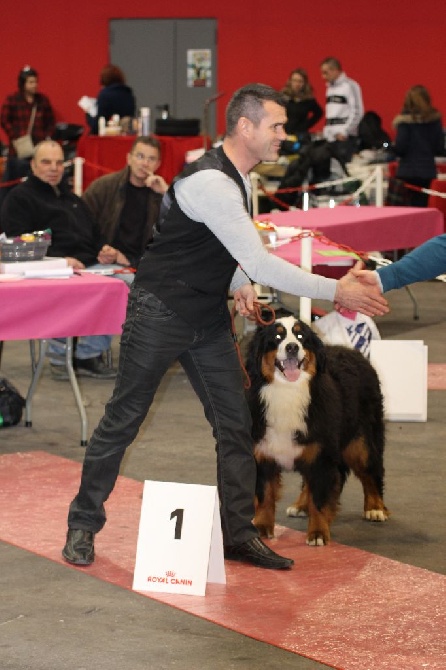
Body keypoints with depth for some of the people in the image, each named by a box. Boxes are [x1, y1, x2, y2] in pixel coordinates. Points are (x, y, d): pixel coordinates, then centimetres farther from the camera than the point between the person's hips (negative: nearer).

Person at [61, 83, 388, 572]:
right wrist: (337, 291, -26)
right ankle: (82, 525, 16)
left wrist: (239, 284, 2)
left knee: (235, 423, 4)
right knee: (122, 420, 2)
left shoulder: (239, 179, 5)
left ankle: (239, 535, 12)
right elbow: (261, 265, -28)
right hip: (161, 313, -9)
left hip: (208, 319, 9)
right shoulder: (210, 183, -26)